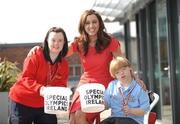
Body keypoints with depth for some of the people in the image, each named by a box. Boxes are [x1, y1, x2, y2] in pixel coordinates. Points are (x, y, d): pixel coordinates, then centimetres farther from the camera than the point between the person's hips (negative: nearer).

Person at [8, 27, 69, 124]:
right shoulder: (35, 56, -15)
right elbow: (25, 78, -20)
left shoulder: (64, 64, 1)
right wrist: (39, 88, -37)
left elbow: (62, 85, 2)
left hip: (45, 104, 4)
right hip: (22, 102, -4)